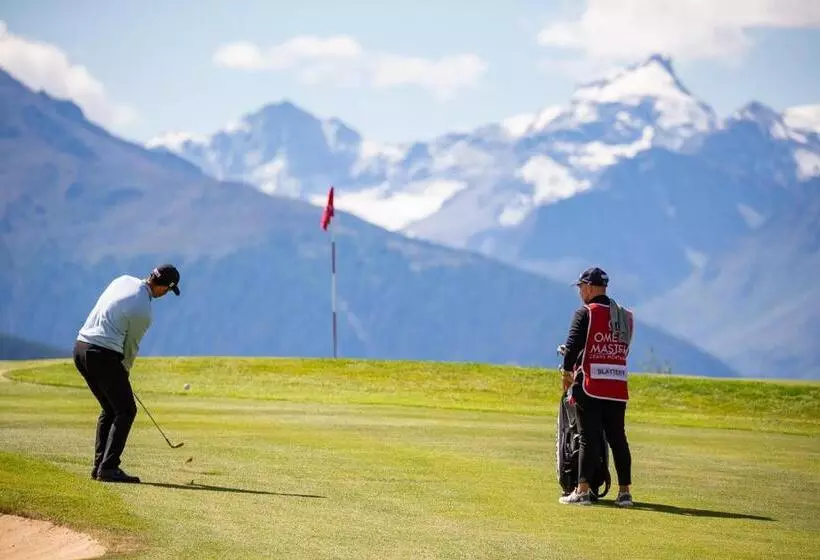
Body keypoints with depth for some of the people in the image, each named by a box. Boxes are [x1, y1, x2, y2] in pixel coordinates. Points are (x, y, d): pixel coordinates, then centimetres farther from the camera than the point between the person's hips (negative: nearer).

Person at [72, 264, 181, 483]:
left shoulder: (123, 280, 7)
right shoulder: (143, 312, -15)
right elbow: (131, 346, -2)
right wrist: (125, 372, 18)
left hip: (81, 347, 9)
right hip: (104, 356, -9)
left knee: (110, 408, 19)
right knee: (126, 411, -1)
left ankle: (100, 465, 16)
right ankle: (108, 467, -10)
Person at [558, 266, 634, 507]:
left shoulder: (585, 313, -6)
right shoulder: (625, 316, 12)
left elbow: (572, 345, -9)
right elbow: (624, 348, 14)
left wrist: (567, 372, 4)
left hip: (590, 386, -5)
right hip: (618, 388, 5)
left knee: (589, 438, -4)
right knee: (618, 439, 9)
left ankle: (582, 490, -6)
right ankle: (625, 492, 9)